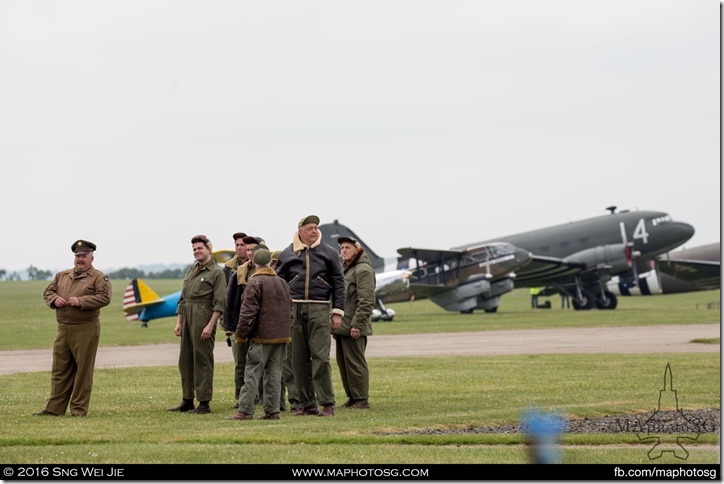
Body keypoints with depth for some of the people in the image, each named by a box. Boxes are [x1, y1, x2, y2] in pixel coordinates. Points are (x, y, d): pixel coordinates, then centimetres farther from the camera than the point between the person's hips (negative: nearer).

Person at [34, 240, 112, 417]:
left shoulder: (99, 277, -3)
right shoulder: (62, 276, 17)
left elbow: (104, 298, -15)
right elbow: (47, 291, 20)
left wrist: (81, 301, -22)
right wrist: (54, 299, -3)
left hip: (86, 329, -6)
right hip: (63, 328, 6)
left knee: (83, 370, -1)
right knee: (59, 370, 8)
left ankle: (79, 409, 5)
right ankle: (54, 408, 12)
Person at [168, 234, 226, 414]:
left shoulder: (216, 272, -4)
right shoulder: (191, 270, 19)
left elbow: (220, 303, -11)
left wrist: (210, 325, -18)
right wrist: (179, 322, 14)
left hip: (204, 317, -8)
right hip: (187, 317, 8)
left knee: (202, 360, -6)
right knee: (185, 360, 9)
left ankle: (204, 403, -3)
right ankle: (187, 401, 16)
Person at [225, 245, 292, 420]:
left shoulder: (255, 283, -10)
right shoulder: (282, 283, 13)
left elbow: (248, 312, -14)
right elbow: (289, 310, 18)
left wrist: (241, 334, -6)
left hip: (261, 336, -7)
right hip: (281, 335, 7)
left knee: (252, 373, -5)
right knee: (274, 374, 8)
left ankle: (245, 411, -8)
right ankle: (272, 411, 7)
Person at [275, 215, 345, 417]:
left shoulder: (328, 252, 5)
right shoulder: (287, 254, 8)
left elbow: (338, 283, 6)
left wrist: (337, 312, -1)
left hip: (320, 309, -2)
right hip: (294, 309, 2)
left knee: (320, 357, -9)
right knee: (299, 359, 4)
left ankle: (327, 403, -5)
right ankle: (306, 404, 12)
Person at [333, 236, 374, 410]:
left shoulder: (363, 270, -11)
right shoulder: (344, 269, 19)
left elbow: (366, 301, -17)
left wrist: (356, 325, -21)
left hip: (353, 328, -10)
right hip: (342, 327, 10)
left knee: (355, 363, -6)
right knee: (343, 362, 12)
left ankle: (362, 400, -1)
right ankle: (352, 397, 20)